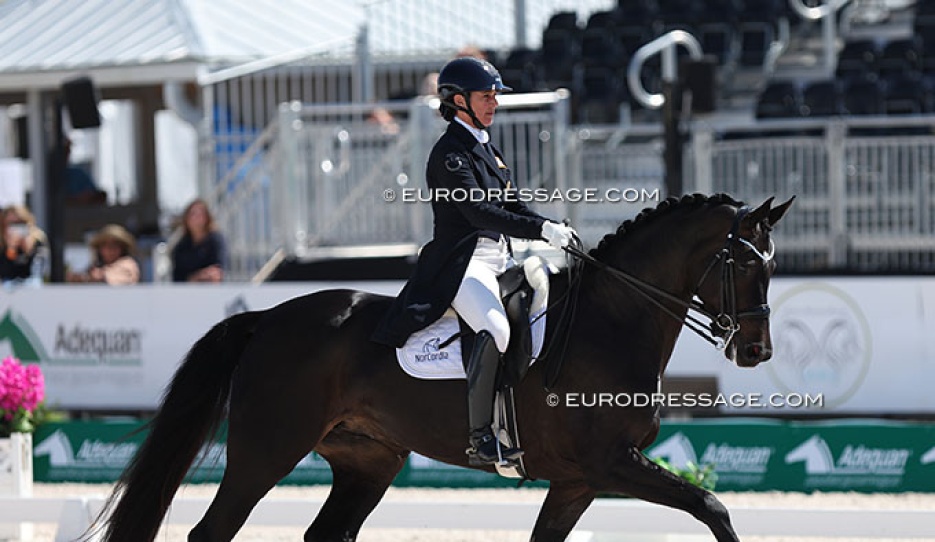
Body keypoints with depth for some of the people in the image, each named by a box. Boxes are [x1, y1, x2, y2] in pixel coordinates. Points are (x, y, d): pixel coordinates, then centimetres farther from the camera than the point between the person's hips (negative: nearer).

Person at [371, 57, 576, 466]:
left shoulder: (486, 148, 18)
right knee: (495, 329, -33)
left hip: (499, 259, 10)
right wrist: (541, 229, -26)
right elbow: (478, 212, -21)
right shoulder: (450, 152, -10)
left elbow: (512, 207, 21)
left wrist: (555, 233, 4)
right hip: (461, 263, -10)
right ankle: (480, 439, -33)